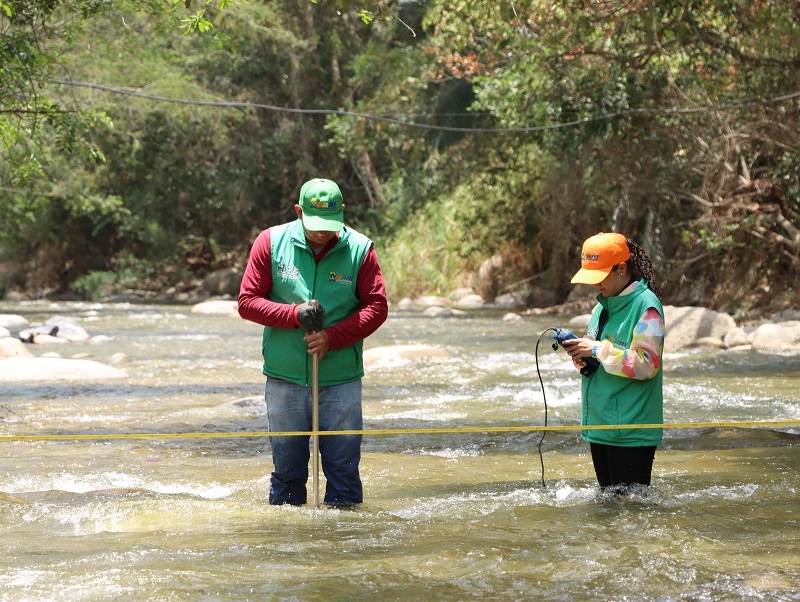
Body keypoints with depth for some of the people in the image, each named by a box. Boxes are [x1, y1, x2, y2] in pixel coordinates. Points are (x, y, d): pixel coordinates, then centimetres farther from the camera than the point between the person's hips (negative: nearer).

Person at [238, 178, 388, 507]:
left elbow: (376, 307, -1)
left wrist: (333, 337, -15)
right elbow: (247, 301, 0)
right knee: (287, 467, 8)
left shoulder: (360, 249, -3)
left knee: (343, 466, 0)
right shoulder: (271, 242, -2)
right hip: (284, 378, 1)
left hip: (341, 379, -1)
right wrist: (294, 314, -16)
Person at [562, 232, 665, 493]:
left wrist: (598, 349, -22)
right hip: (600, 424, 9)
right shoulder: (603, 305, 13)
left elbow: (647, 364, -22)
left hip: (631, 431, -9)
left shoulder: (646, 307, -14)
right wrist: (583, 357, 0)